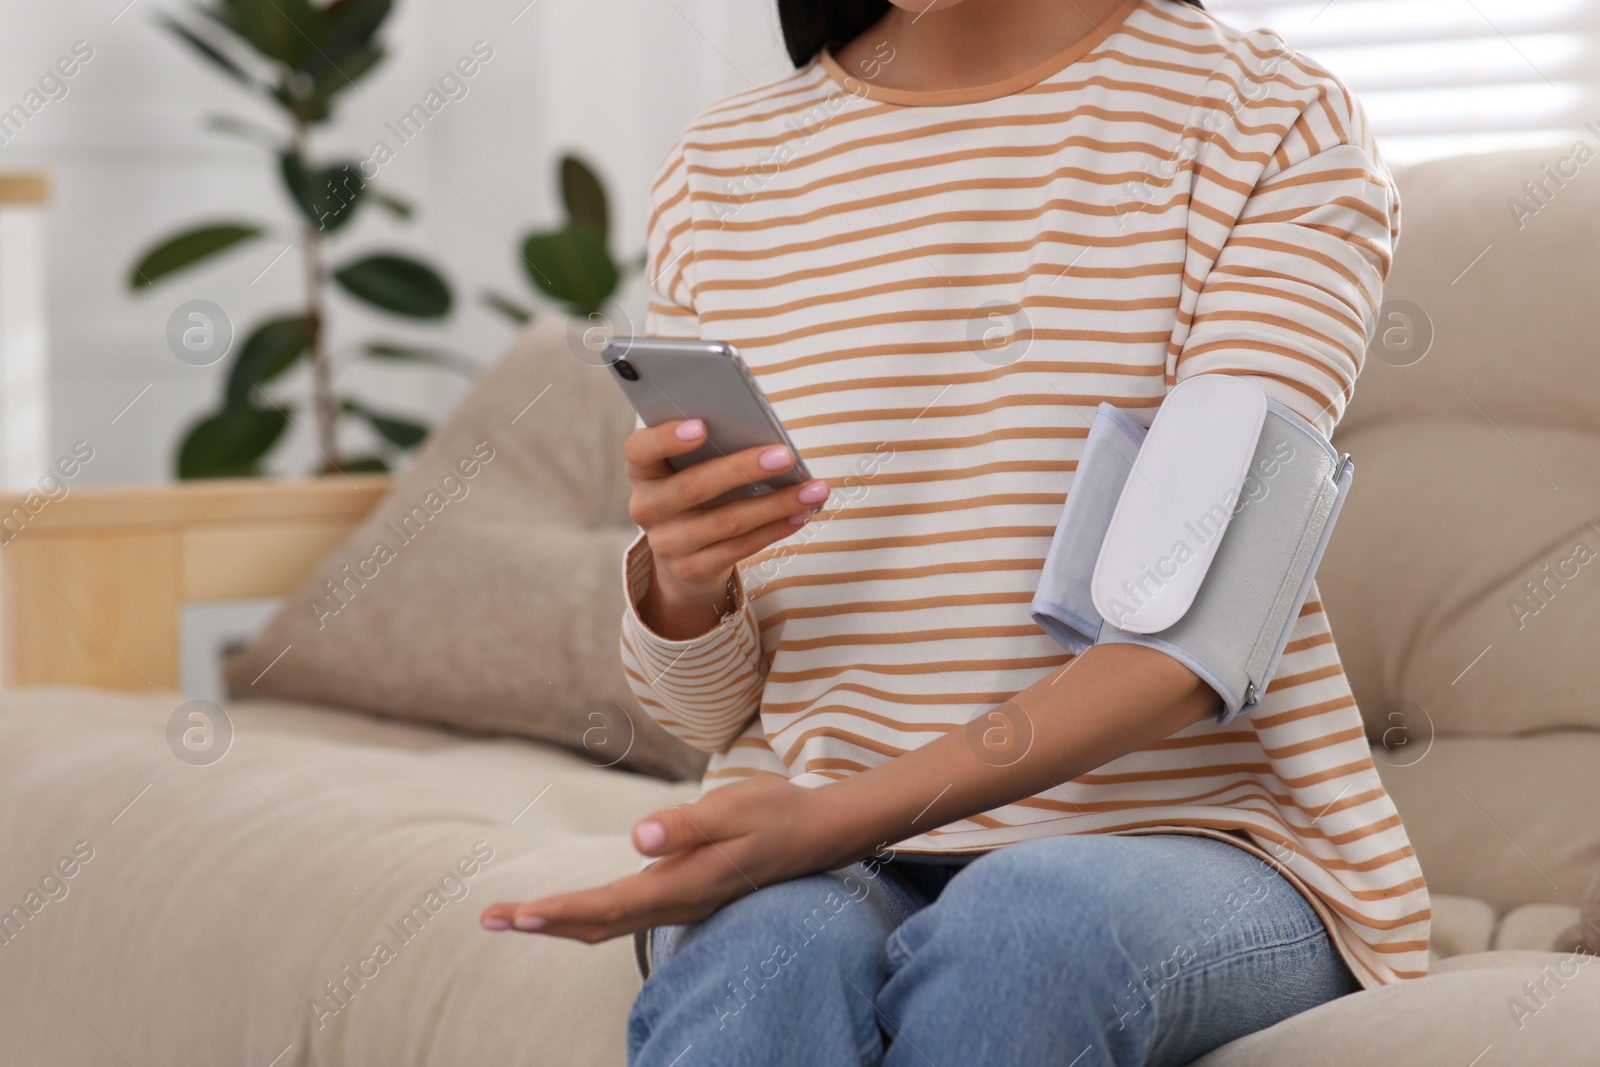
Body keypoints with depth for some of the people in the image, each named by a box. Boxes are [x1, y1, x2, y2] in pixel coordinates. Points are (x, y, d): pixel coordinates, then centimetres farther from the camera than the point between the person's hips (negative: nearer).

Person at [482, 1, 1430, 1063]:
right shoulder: (721, 169, 10)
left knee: (1022, 924, -36)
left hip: (1185, 831, -1)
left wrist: (832, 819, -27)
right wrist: (680, 585, -14)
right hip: (816, 861, 2)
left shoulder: (1282, 126, -2)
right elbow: (704, 709, 11)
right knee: (772, 952, -34)